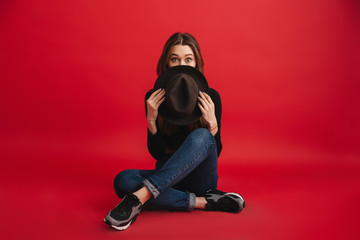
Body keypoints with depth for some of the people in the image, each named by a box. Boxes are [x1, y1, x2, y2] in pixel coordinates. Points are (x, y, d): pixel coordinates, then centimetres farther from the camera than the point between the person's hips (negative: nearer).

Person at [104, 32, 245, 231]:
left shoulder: (210, 97, -5)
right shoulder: (153, 98, -2)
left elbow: (215, 152, -3)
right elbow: (156, 152, -3)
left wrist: (212, 123, -21)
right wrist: (151, 120, -18)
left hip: (200, 177, -1)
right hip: (167, 176, 2)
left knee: (201, 137, -33)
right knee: (123, 181, -28)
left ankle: (138, 198, -37)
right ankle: (203, 202, -25)